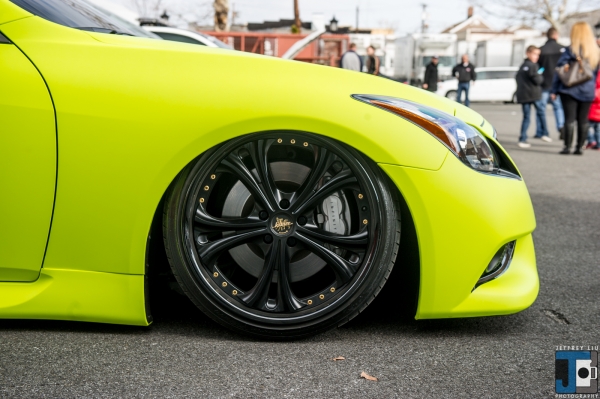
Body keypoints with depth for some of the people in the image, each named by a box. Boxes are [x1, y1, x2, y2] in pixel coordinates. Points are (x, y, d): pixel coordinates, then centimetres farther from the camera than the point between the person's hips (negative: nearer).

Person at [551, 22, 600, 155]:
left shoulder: (571, 50, -8)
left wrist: (554, 90, -3)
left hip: (570, 90, -4)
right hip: (588, 91, 4)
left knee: (569, 119, -3)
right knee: (583, 120, 8)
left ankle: (567, 147, -5)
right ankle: (580, 147, 10)